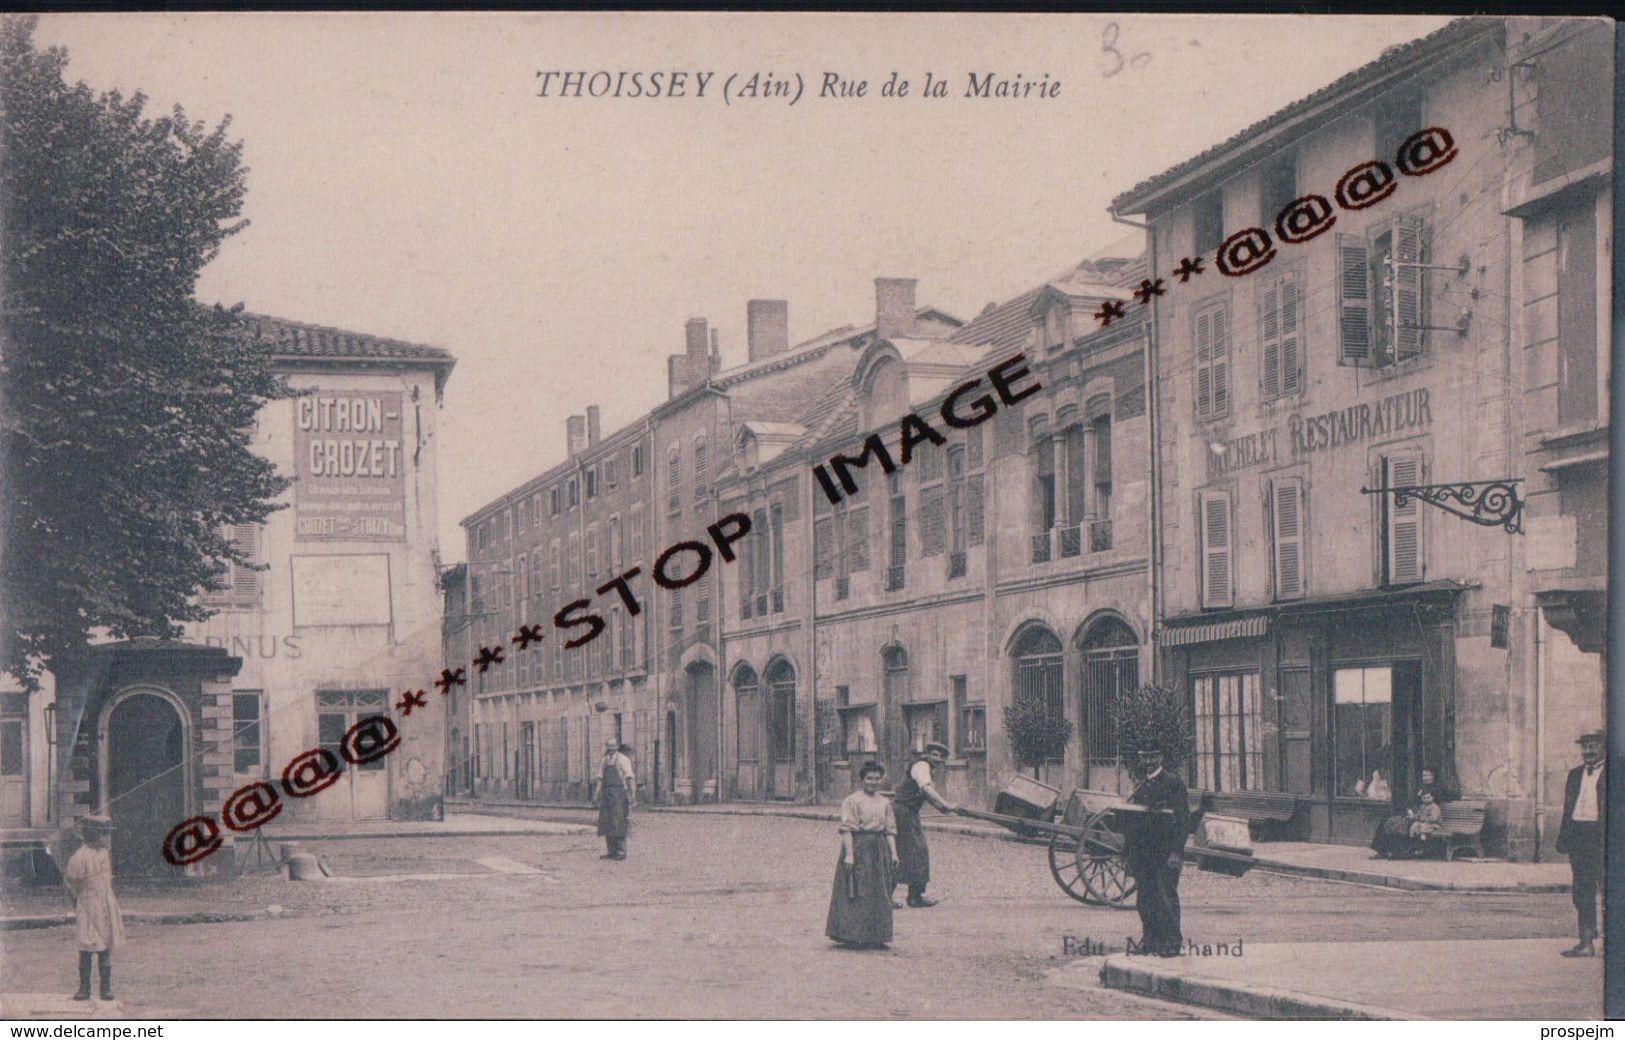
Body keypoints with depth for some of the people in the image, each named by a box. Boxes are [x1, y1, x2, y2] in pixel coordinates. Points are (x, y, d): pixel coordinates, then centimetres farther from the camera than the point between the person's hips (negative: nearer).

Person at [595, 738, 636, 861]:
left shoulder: (623, 760, -4)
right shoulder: (605, 761, 16)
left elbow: (630, 779, -7)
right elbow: (601, 779, 20)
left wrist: (632, 796, -14)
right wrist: (599, 796, 16)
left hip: (619, 794, -6)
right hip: (607, 794, 6)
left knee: (619, 824, -7)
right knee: (607, 824, 5)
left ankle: (621, 852, -4)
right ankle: (612, 851, 11)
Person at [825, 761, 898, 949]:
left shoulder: (884, 803, 13)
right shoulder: (852, 801, -5)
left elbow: (890, 830, 14)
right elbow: (847, 829, -12)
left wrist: (893, 852, 4)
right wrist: (849, 853, -19)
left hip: (879, 850, 6)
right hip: (858, 848, -6)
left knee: (878, 894, 8)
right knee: (856, 893, -5)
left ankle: (874, 937, 15)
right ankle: (854, 936, 0)